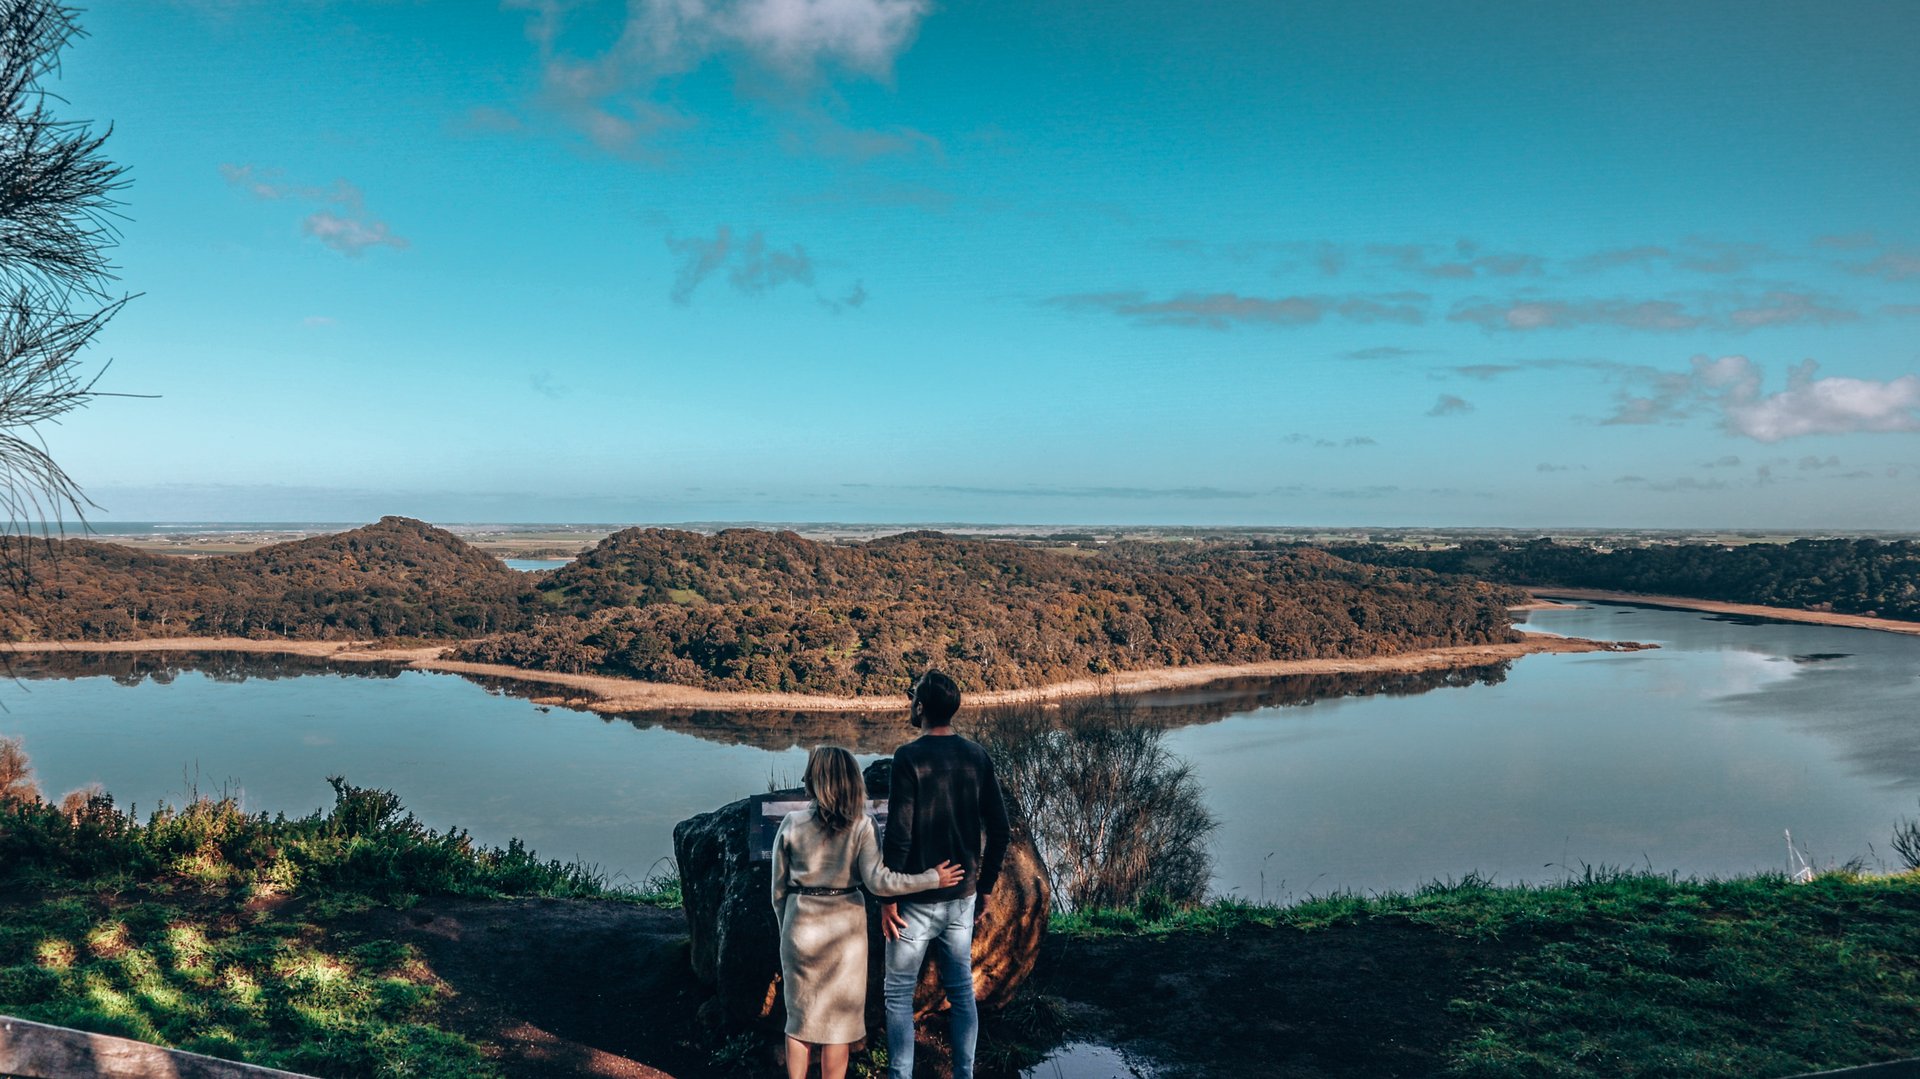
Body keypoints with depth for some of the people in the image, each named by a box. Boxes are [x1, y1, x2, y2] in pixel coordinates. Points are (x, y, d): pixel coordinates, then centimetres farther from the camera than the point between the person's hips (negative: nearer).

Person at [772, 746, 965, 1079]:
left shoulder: (791, 824, -7)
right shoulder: (861, 825, -12)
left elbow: (778, 888, 0)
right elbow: (877, 881, -18)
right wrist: (933, 879, -10)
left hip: (800, 926, 1)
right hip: (844, 927, -1)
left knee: (800, 1017, 16)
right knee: (839, 1020, 12)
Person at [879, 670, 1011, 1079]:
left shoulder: (910, 757, -14)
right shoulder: (977, 756, 1)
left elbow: (898, 834, -17)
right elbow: (999, 831, 4)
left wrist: (888, 897, -9)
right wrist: (985, 888, 13)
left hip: (917, 899, -5)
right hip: (963, 896, 5)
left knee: (899, 994, 7)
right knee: (961, 990, 15)